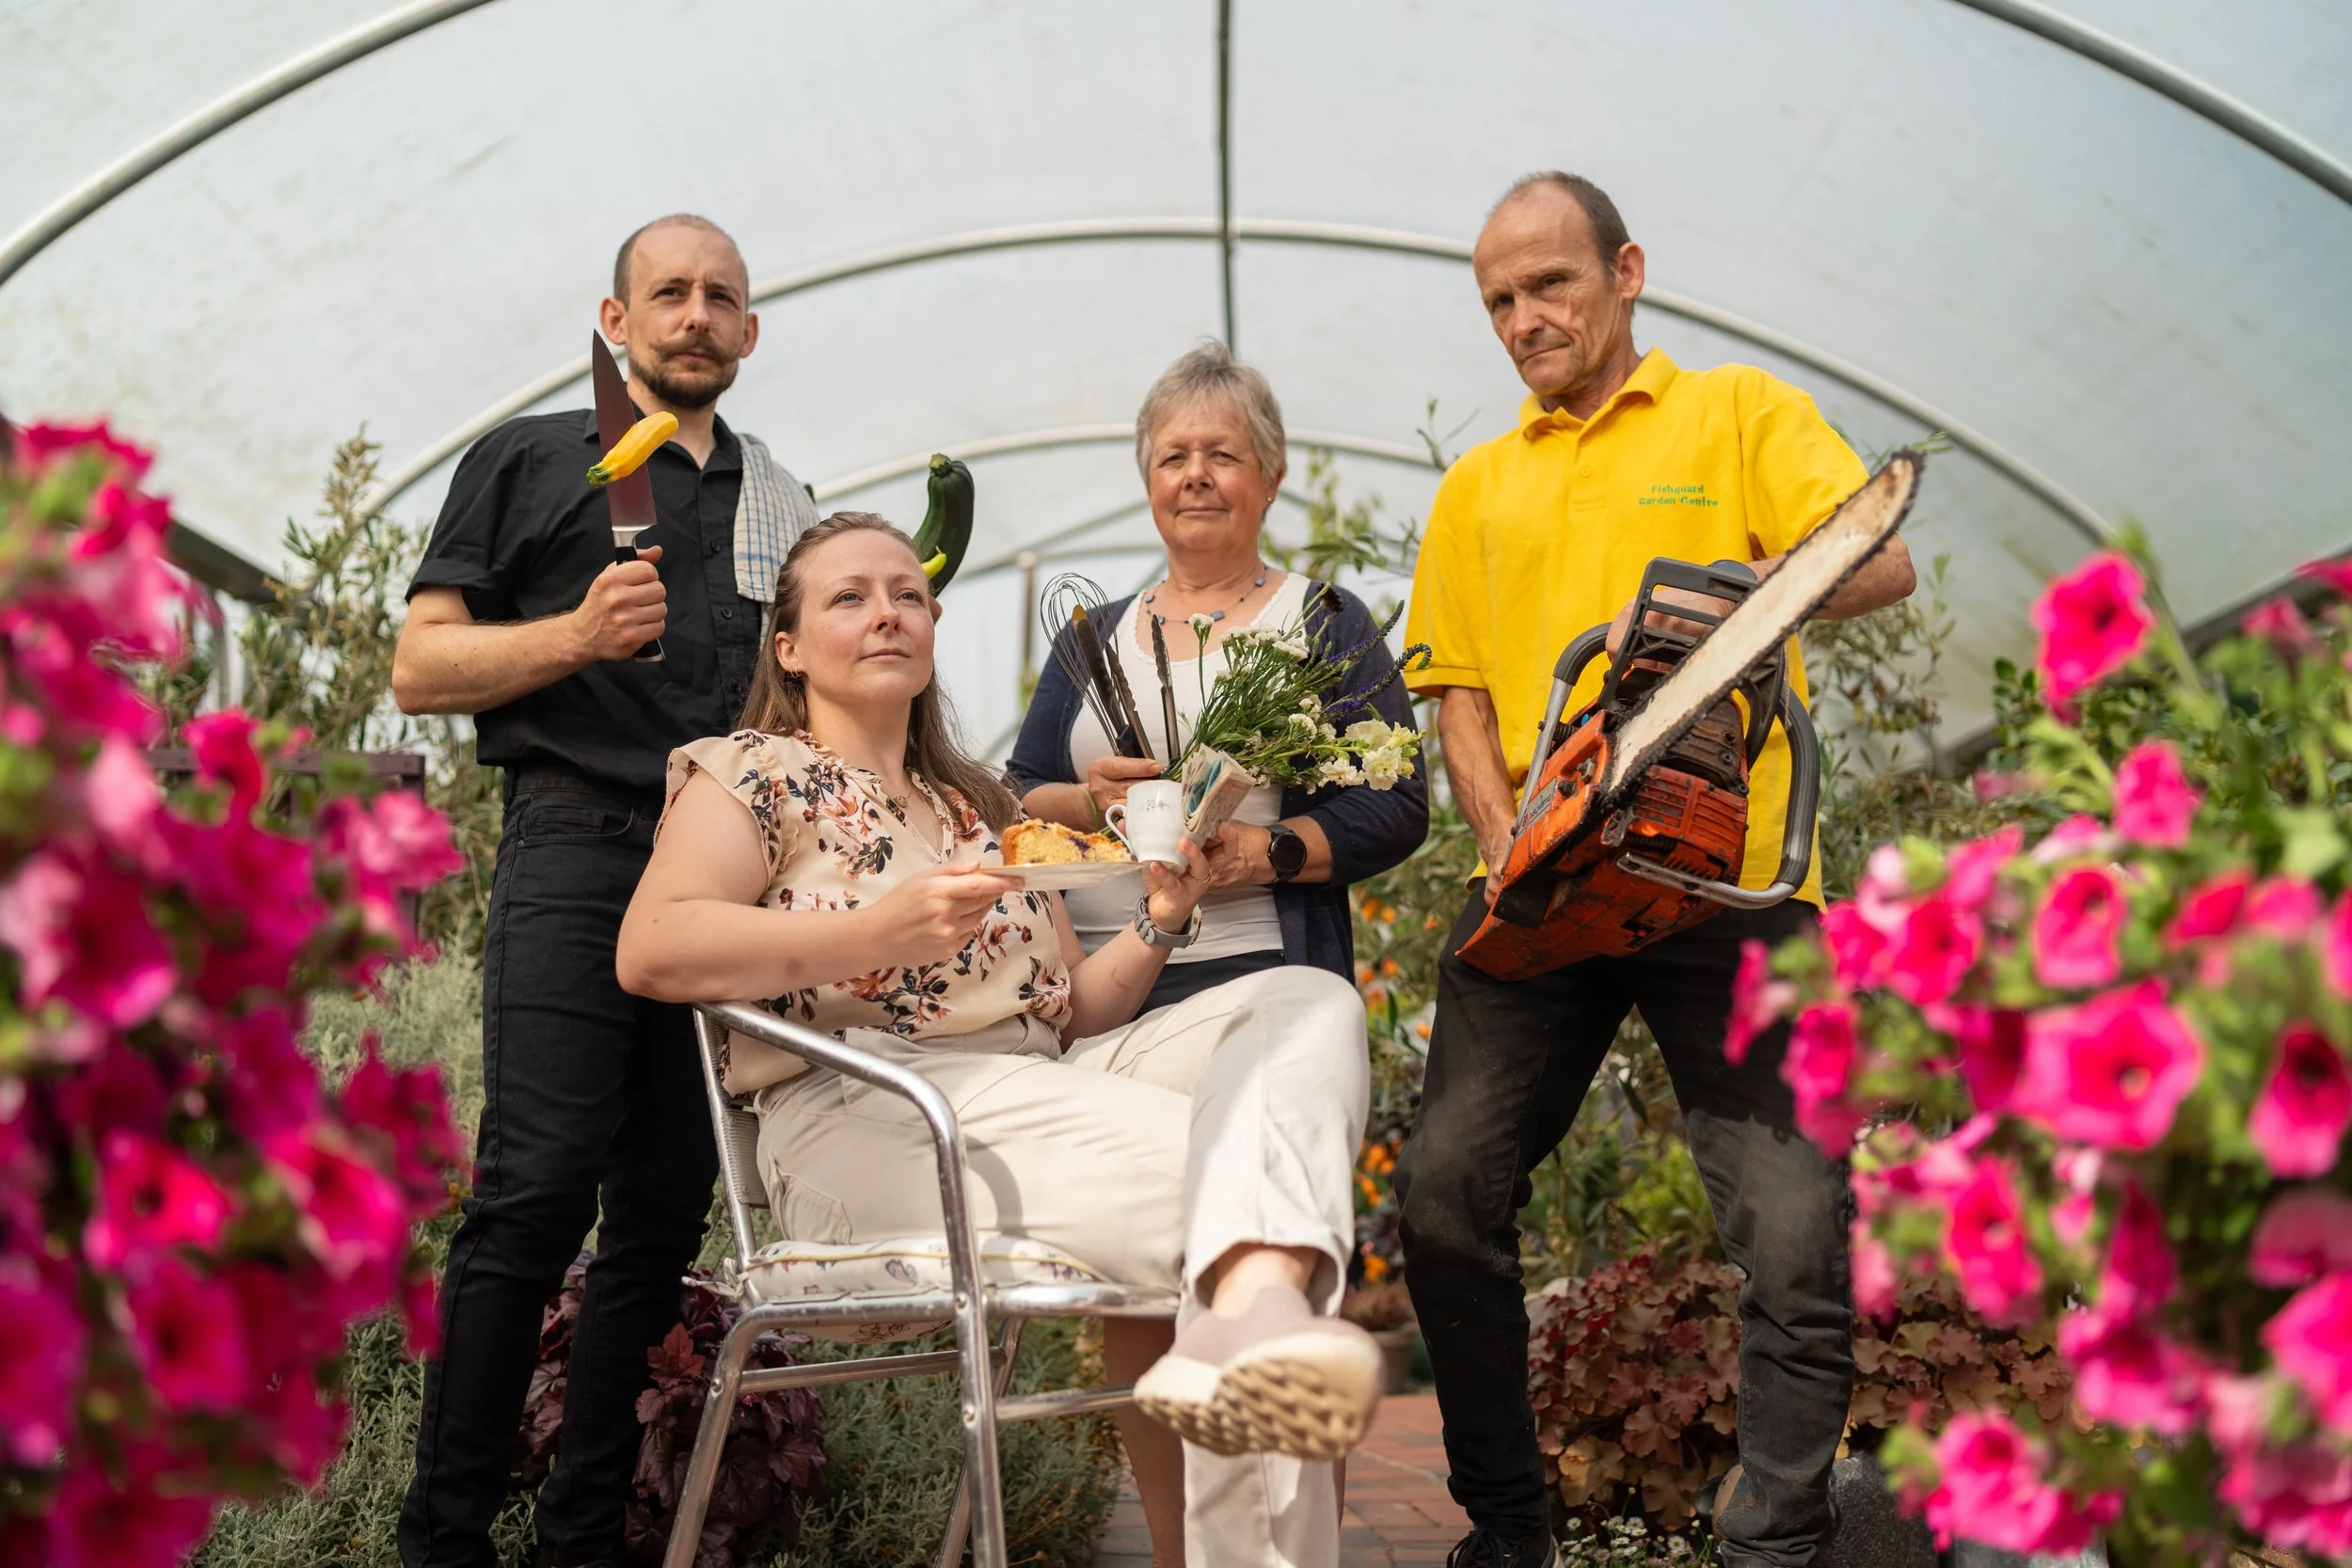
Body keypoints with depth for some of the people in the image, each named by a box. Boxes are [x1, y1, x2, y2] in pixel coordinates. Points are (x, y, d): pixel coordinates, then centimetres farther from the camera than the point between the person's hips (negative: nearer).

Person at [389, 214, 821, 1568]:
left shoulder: (783, 503, 25)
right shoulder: (532, 461, 13)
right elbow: (422, 665, 6)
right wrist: (579, 633, -10)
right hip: (579, 846, -4)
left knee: (667, 1210, 2)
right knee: (538, 1191, -15)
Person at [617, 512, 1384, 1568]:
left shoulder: (984, 806, 29)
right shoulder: (752, 772, 9)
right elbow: (650, 951, -11)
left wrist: (1158, 924, 6)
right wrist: (881, 931, -23)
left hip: (1046, 1089, 7)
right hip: (867, 1117, -7)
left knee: (1309, 1001, -22)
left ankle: (1248, 1317, -48)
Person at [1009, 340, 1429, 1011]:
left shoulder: (1327, 622, 8)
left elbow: (1398, 808, -1)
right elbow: (1016, 799, 15)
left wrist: (1262, 852, -15)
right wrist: (1090, 804, -6)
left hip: (1257, 974, -3)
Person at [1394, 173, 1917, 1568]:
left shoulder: (1739, 412, 10)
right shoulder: (1478, 487, 21)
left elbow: (1882, 565, -5)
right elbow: (1460, 691, 16)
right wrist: (1506, 843, -2)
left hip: (1731, 880, -3)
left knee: (1797, 1232, -9)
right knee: (1447, 1190, -5)